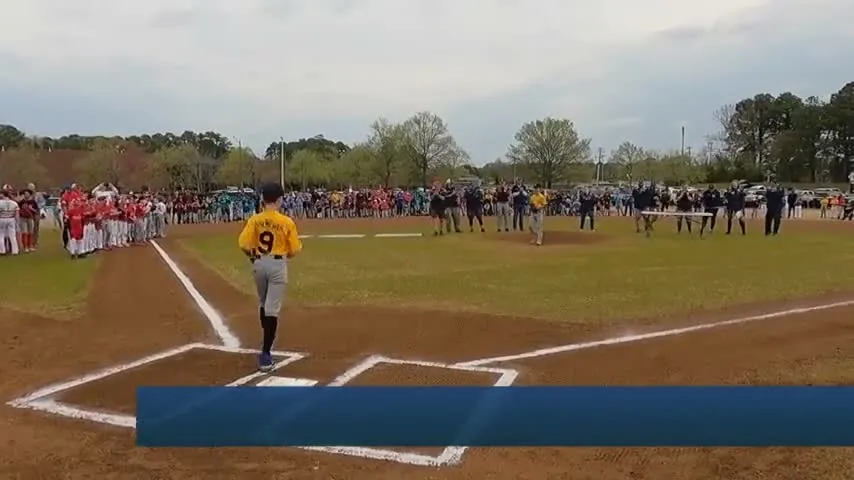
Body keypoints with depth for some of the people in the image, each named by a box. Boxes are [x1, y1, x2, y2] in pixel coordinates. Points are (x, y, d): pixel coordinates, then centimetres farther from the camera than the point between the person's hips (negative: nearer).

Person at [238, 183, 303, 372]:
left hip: (259, 263, 3)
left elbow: (243, 243, -10)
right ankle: (265, 353, -9)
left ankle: (267, 340, 39)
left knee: (263, 303, 24)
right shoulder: (287, 222, -8)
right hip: (278, 264, -3)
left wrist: (252, 256, 10)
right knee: (272, 309, -4)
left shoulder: (254, 220, -3)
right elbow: (295, 249, -6)